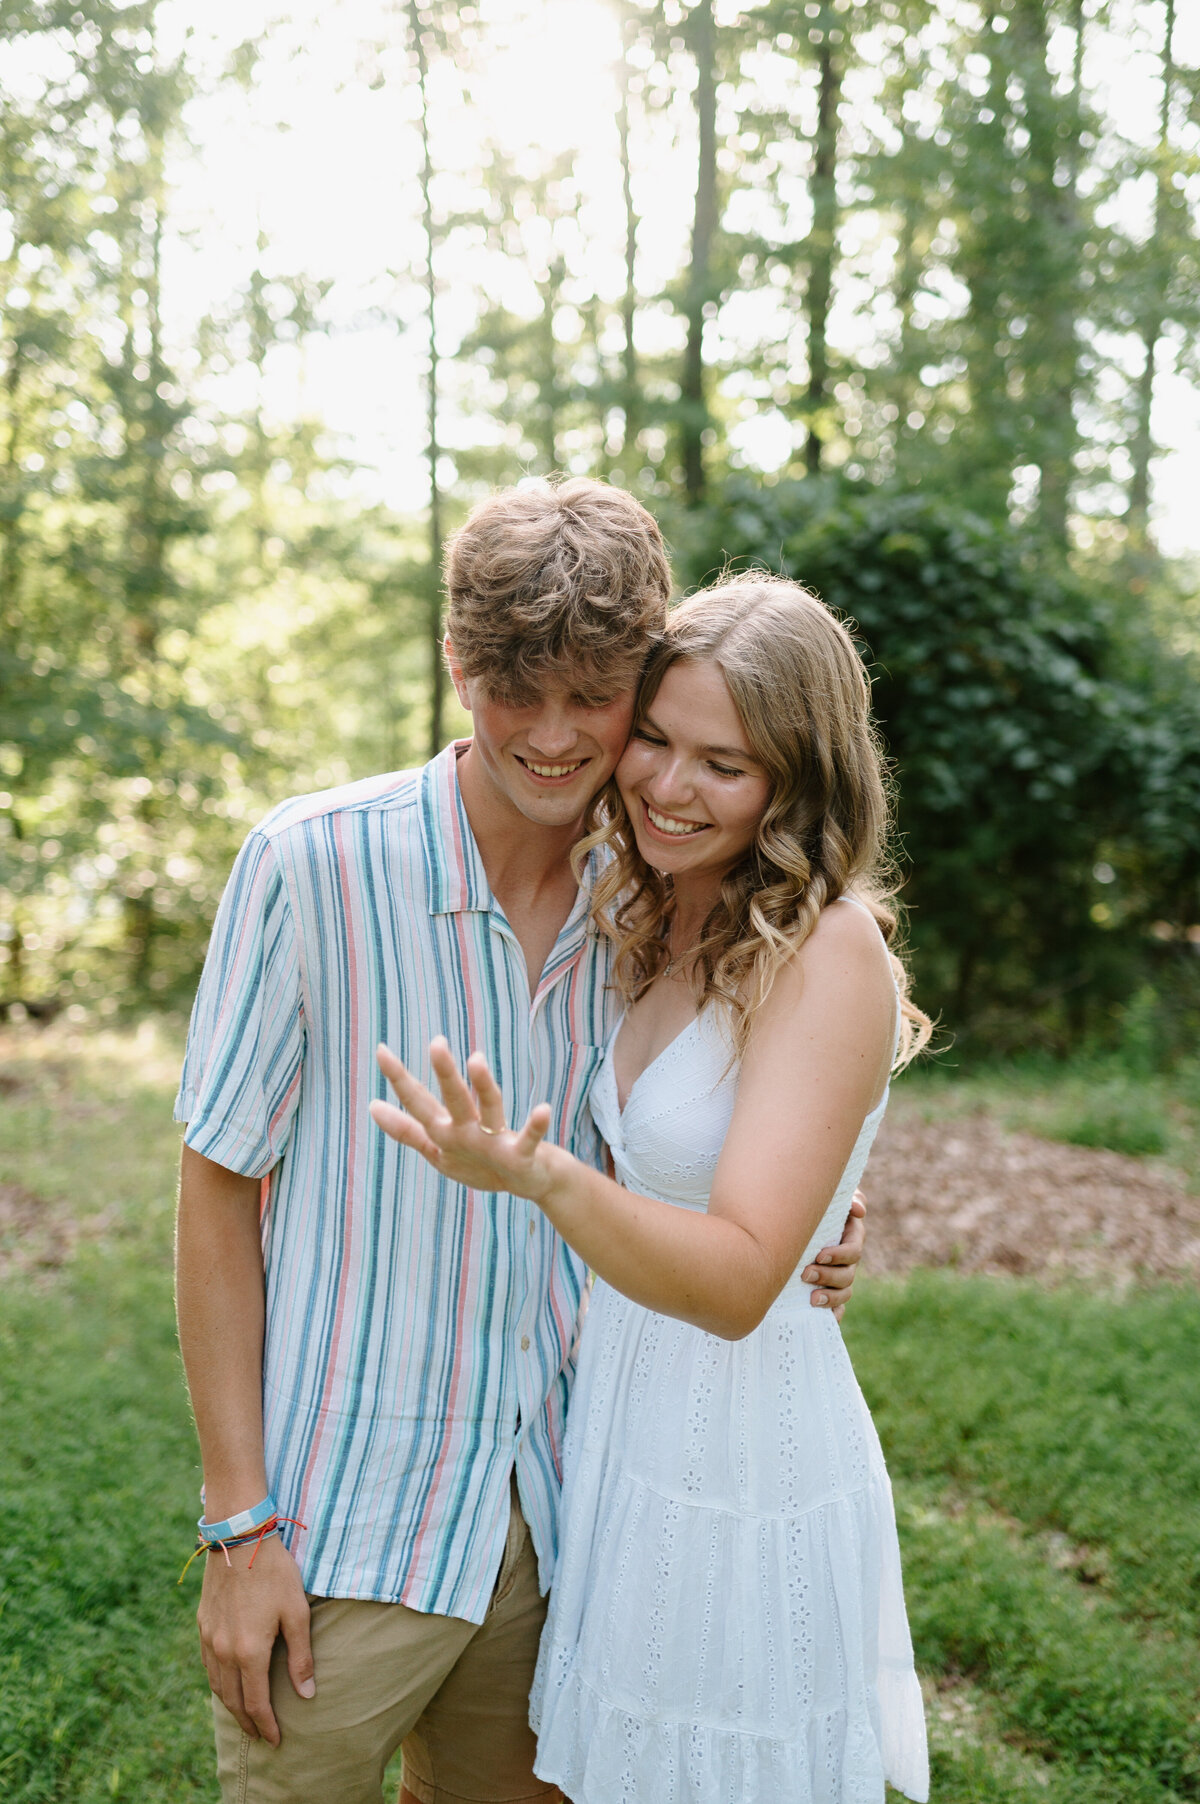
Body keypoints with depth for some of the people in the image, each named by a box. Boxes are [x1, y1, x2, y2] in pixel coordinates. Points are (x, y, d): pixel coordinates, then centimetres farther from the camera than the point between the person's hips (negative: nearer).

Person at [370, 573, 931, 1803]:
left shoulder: (829, 951, -21)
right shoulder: (657, 931, 3)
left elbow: (738, 1280, -27)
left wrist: (536, 1177, -41)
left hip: (742, 1461, -7)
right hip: (621, 1429, 7)